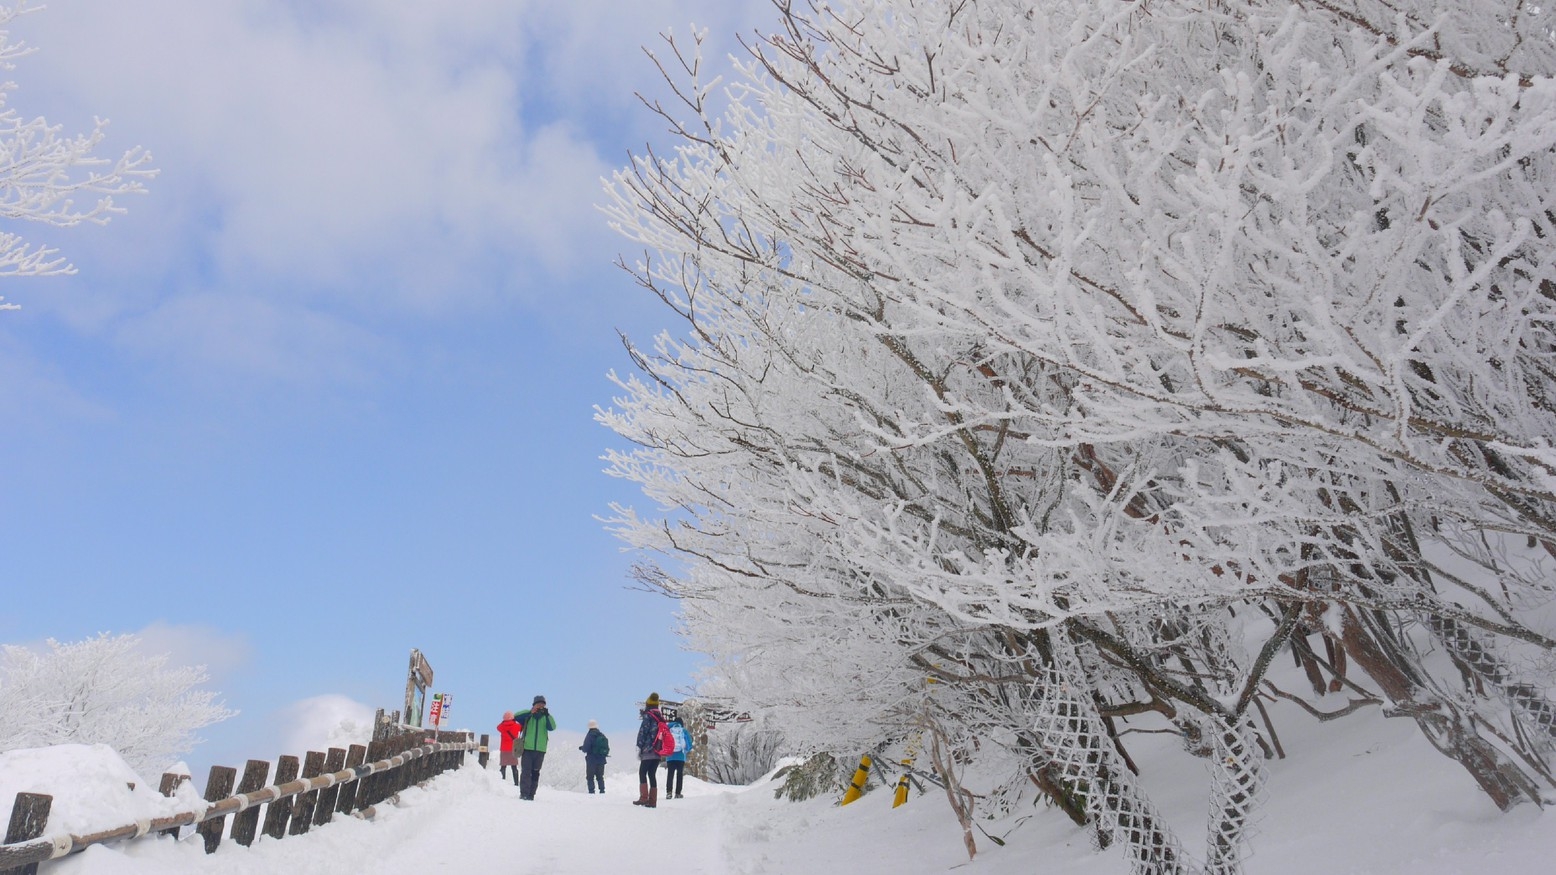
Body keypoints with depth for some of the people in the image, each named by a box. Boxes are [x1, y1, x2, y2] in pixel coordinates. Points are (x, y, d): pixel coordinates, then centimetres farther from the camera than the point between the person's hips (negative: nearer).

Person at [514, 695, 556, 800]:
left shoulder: (545, 717, 11)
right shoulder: (527, 716, 6)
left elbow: (552, 727, -7)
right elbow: (516, 716, -13)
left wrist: (547, 715, -21)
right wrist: (531, 712, -22)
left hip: (540, 749, 2)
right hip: (527, 748, -2)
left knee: (535, 773, 6)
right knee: (526, 772, -7)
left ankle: (531, 794, 11)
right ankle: (524, 793, -5)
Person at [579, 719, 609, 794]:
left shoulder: (590, 736, -13)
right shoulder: (602, 736, 5)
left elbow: (585, 748, -17)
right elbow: (607, 749, 9)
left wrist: (581, 747, 5)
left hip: (591, 760, -5)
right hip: (601, 760, 5)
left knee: (590, 777, 4)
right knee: (600, 777, 17)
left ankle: (591, 791, -5)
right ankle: (602, 790, 11)